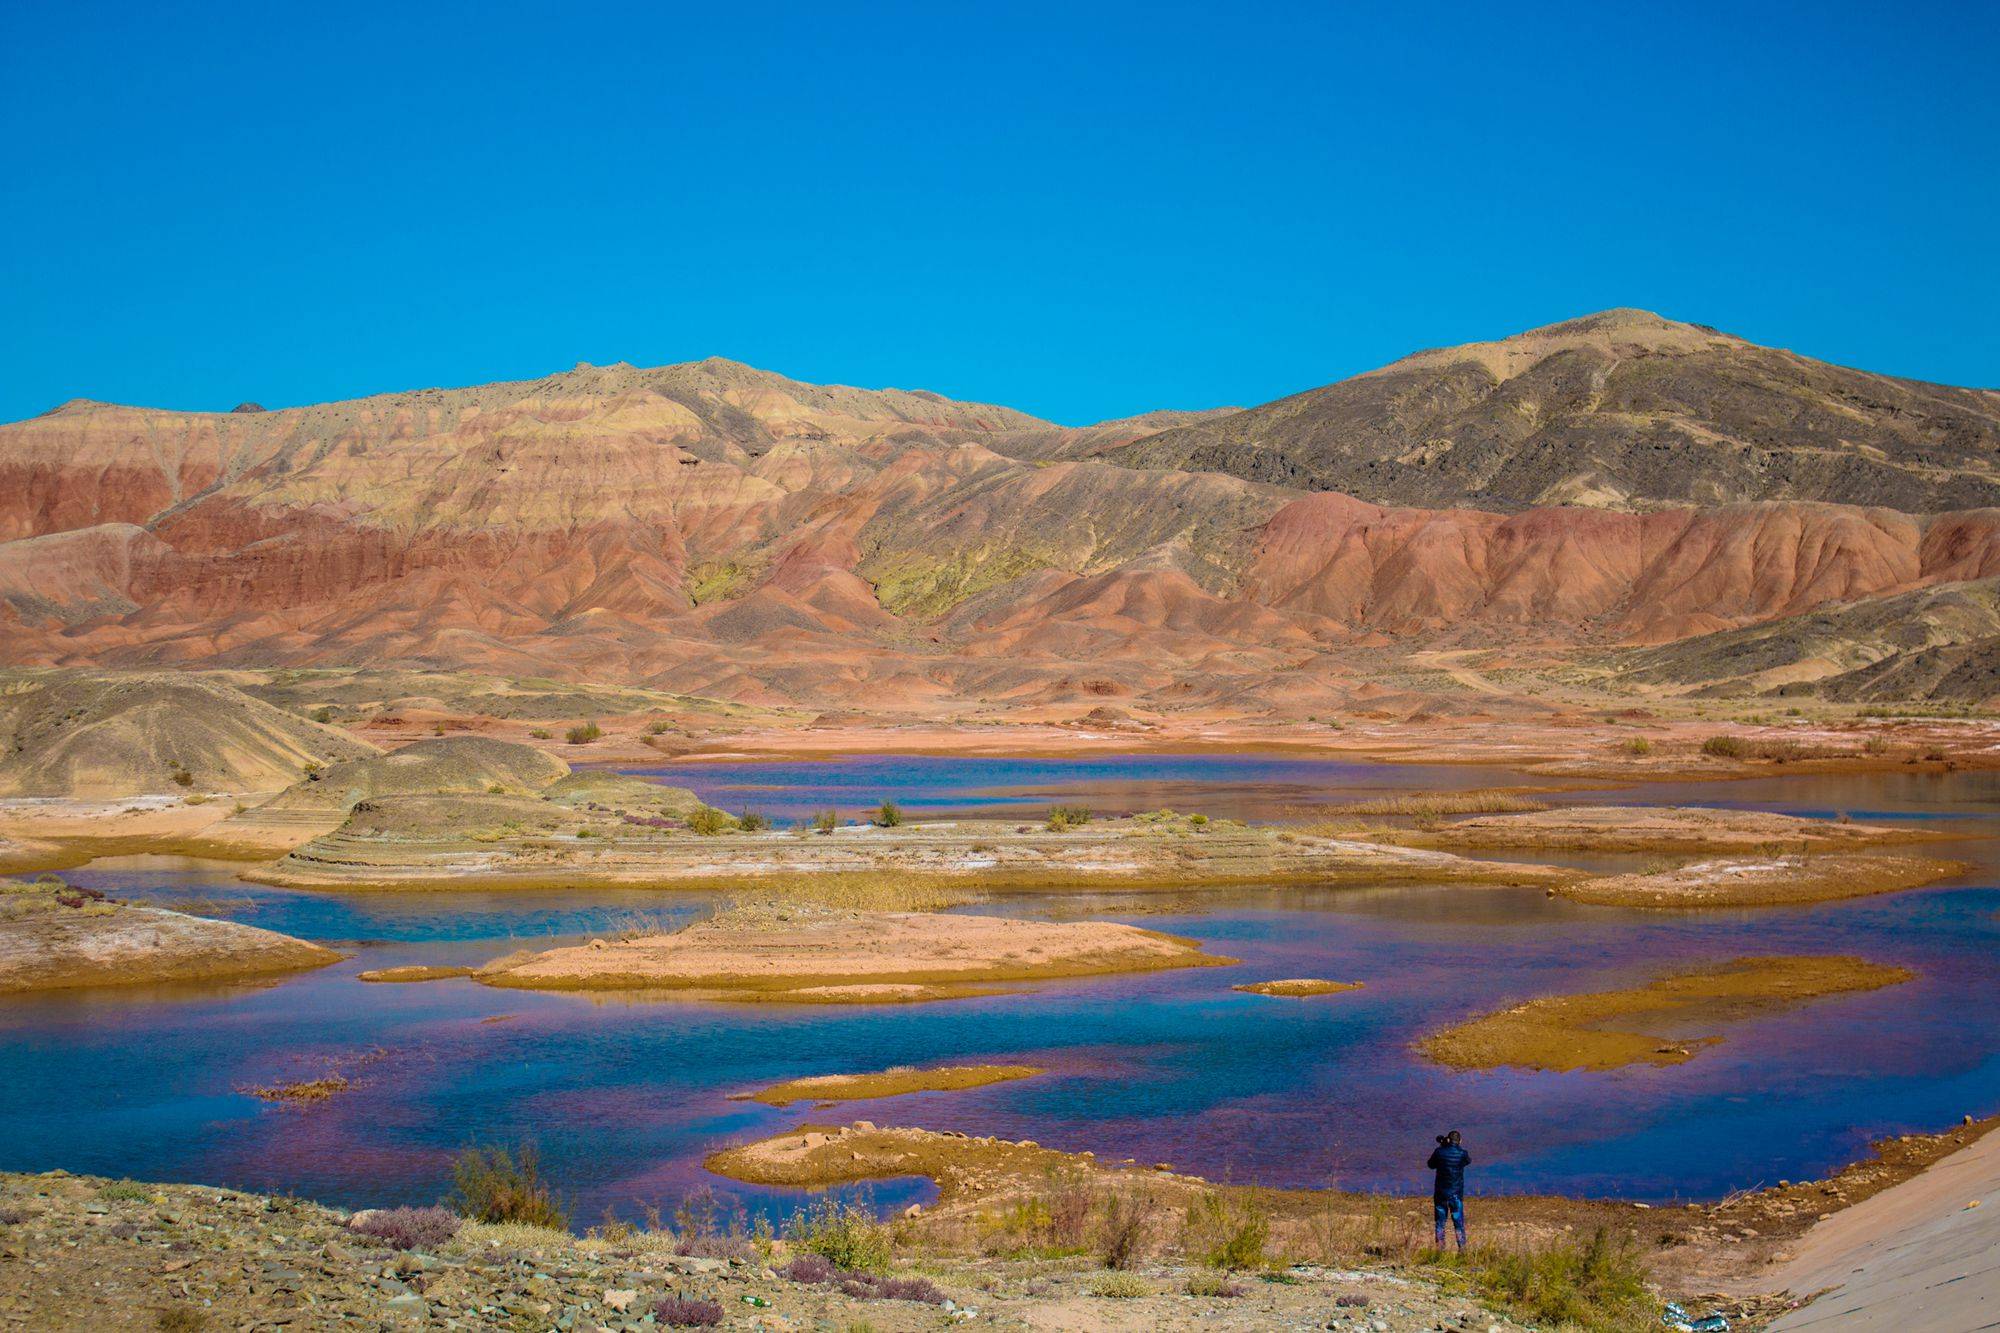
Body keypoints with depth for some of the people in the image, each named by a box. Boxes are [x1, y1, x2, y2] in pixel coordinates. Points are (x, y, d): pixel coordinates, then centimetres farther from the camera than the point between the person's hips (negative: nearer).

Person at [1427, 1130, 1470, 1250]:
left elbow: (1430, 1165, 9)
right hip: (1456, 1194, -1)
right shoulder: (1462, 1153, -9)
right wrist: (1459, 1147, 18)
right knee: (1459, 1224, 8)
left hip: (1440, 1192, 1)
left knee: (1440, 1223, 9)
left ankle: (1440, 1249, 6)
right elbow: (1468, 1160, 13)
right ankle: (1462, 1248, 5)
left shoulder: (1439, 1152, -7)